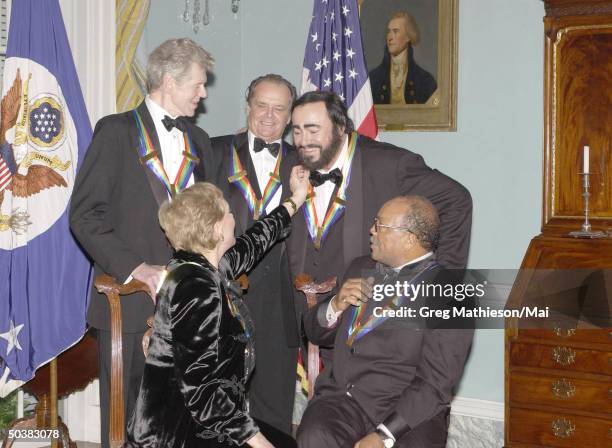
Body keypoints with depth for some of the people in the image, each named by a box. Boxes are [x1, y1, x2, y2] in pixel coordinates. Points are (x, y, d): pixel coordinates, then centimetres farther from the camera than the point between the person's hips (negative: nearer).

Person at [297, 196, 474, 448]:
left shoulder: (448, 294, -6)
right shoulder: (361, 268, 15)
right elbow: (315, 332, 22)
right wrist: (336, 306, 1)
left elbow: (435, 383, -11)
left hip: (407, 412, -4)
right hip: (341, 399, 4)